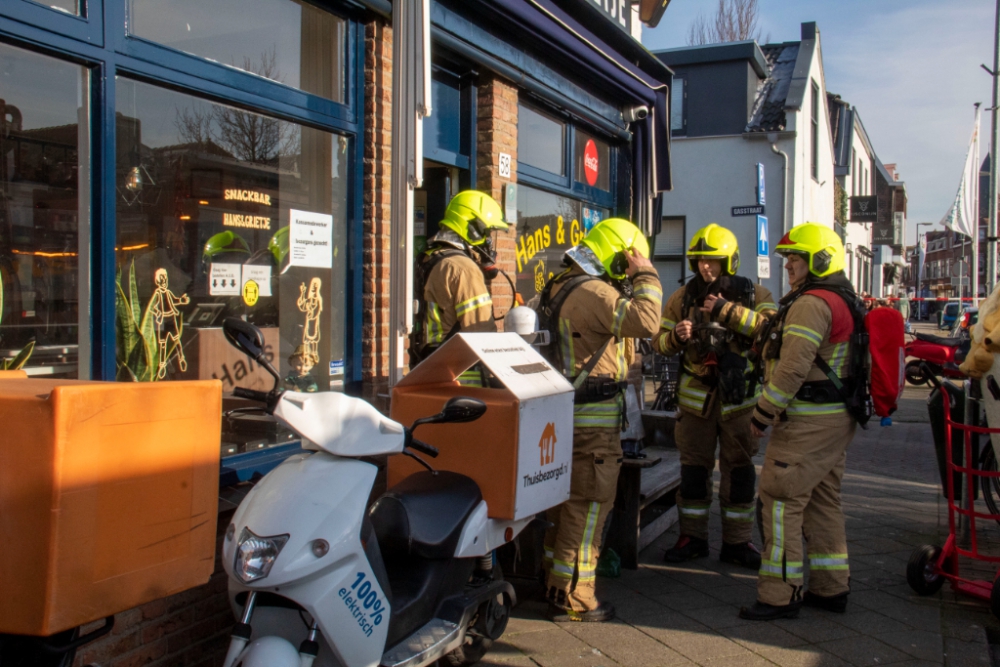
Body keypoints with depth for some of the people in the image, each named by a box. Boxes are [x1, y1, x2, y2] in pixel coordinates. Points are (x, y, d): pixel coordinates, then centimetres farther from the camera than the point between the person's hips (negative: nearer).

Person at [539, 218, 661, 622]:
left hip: (566, 411, 10)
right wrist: (646, 277, -16)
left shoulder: (561, 287, 14)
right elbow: (644, 321, -28)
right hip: (592, 419, -10)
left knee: (566, 500, 18)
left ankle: (556, 582, 28)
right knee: (588, 505, -2)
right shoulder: (594, 293, -18)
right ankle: (572, 598, 4)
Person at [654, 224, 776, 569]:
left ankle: (738, 541, 19)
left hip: (739, 397, -1)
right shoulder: (682, 298, 5)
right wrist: (676, 336, -18)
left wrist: (727, 311, -26)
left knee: (739, 469, 7)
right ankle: (692, 537, 19)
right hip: (696, 396, 2)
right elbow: (659, 341, 4)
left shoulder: (753, 294, -1)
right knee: (694, 468, 7)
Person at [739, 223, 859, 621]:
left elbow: (792, 368, -23)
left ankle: (780, 595, -1)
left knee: (780, 501, -6)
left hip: (808, 421, -11)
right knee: (823, 501, 16)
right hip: (838, 418, 11)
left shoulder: (812, 303, -17)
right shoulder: (846, 300, 16)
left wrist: (763, 413, -15)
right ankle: (831, 588, 25)